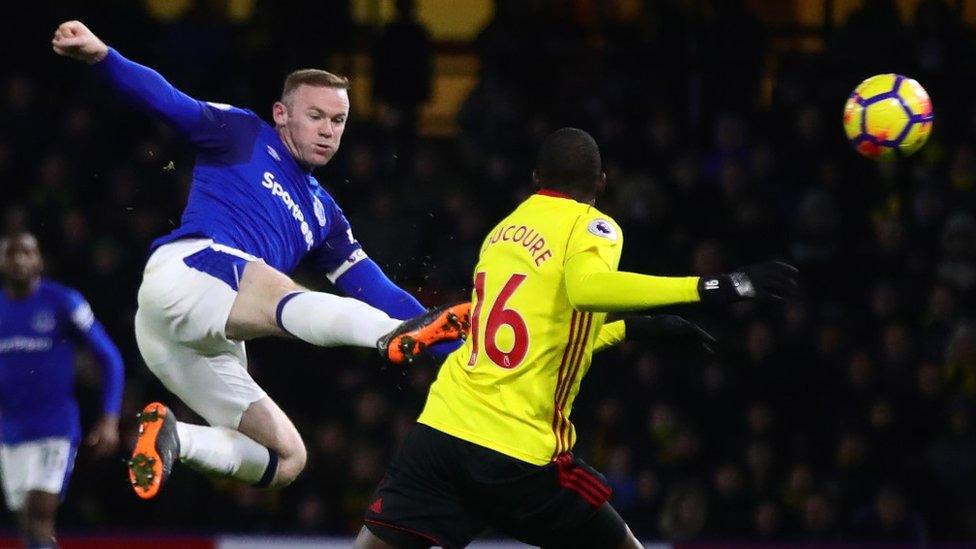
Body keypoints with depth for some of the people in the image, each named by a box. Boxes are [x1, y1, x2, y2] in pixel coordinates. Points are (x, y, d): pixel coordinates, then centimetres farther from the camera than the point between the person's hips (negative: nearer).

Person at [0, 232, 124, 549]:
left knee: (40, 513, -18)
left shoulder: (64, 303, -6)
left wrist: (110, 419, -10)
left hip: (56, 429, -5)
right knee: (27, 520, 9)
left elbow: (110, 359, -3)